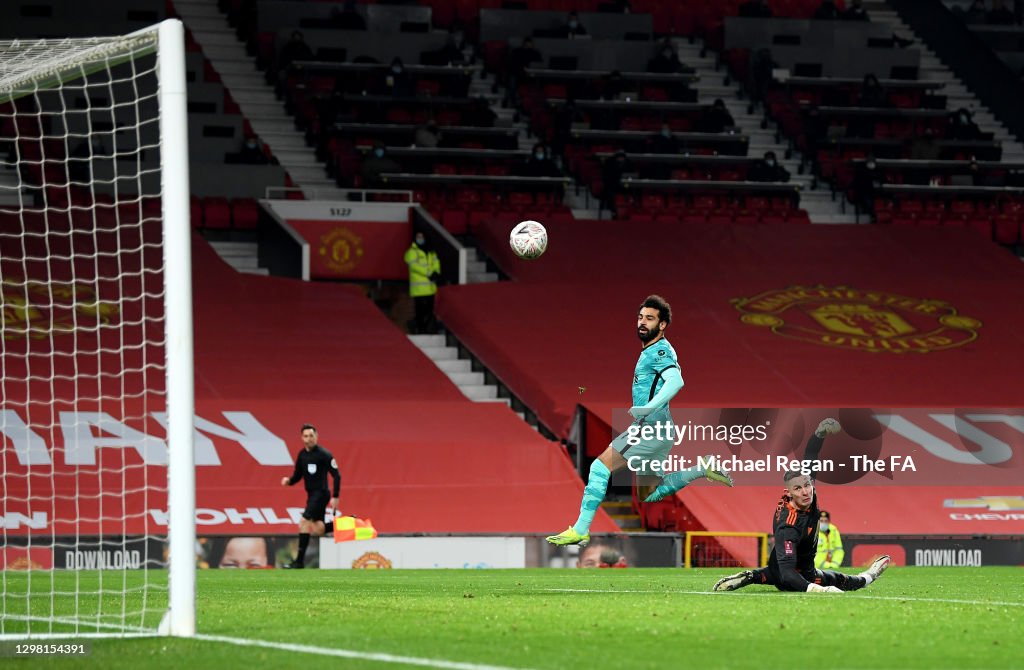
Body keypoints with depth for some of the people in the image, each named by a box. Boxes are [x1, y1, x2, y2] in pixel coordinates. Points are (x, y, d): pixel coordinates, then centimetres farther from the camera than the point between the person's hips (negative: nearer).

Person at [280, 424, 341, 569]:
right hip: (311, 494, 8)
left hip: (321, 493, -8)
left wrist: (335, 497, -16)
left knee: (304, 522, -18)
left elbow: (336, 475, -11)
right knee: (317, 530, 6)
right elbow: (297, 475, 16)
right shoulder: (302, 455, 9)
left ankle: (299, 561, -17)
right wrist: (288, 481, -7)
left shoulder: (323, 454, -12)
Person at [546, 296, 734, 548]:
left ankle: (580, 530, -19)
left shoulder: (660, 351, -12)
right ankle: (702, 470, 19)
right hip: (650, 427, 10)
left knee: (601, 466, -15)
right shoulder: (650, 352, 19)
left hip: (652, 428, -10)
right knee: (650, 494, 15)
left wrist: (650, 407, -42)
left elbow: (675, 380, -31)